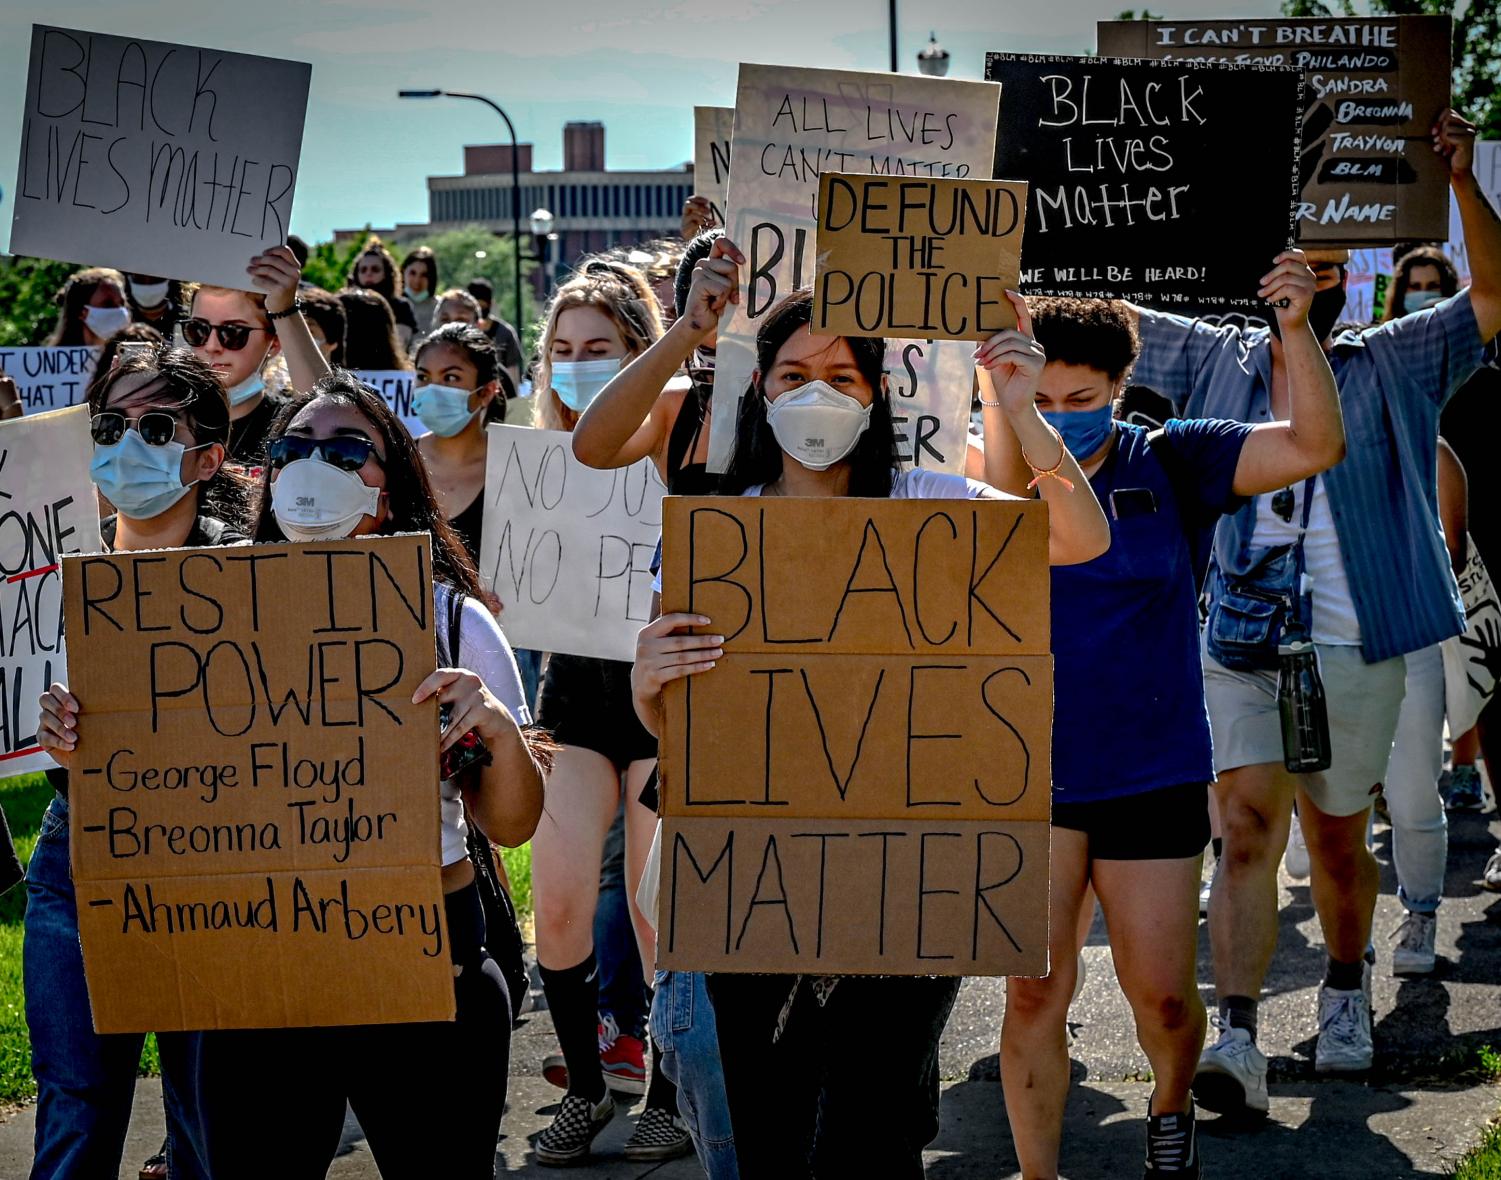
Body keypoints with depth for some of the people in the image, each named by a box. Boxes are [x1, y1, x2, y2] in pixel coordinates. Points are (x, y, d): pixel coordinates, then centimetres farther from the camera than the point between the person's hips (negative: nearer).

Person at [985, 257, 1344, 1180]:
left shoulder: (1170, 462, -4)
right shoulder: (1003, 464, -5)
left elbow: (1316, 448, -14)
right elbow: (1006, 502, -29)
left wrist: (1298, 329, -30)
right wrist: (1000, 405, -50)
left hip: (1151, 776, 0)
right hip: (1028, 773, 0)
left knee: (1162, 993, 8)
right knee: (1035, 992, -1)